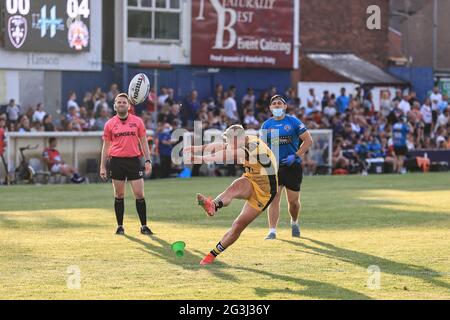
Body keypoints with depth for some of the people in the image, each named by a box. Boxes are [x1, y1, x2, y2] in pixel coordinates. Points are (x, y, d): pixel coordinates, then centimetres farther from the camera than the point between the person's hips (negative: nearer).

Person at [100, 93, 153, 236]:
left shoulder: (137, 121, 5)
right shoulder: (110, 124, 5)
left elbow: (143, 142, 8)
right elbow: (106, 145, 9)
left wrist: (148, 161, 0)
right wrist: (102, 166, 5)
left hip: (134, 160, 0)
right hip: (116, 161, 0)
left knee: (139, 194, -4)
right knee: (119, 195, 4)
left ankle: (144, 226, 3)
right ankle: (120, 226, 11)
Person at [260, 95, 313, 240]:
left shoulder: (293, 122, -2)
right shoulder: (266, 125, 7)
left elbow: (308, 140, -3)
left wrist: (295, 156, -13)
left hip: (292, 166, -1)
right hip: (274, 167, 2)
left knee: (293, 201, 8)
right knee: (273, 199, -10)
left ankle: (294, 223, 36)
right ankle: (272, 231, -10)